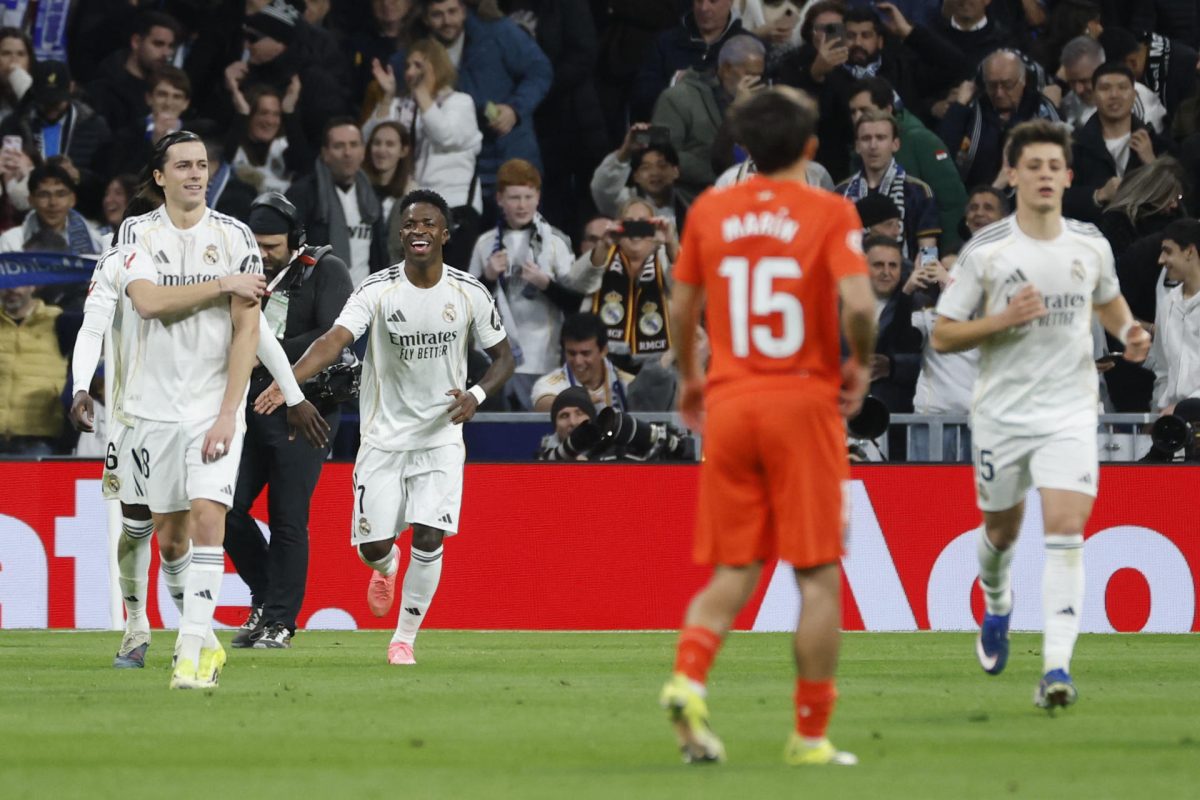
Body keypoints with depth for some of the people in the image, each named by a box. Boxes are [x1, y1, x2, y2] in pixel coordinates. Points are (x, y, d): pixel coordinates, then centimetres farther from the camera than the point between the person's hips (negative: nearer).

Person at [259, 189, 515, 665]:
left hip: (441, 436, 0)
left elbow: (503, 357, 8)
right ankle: (386, 566, 41)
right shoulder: (378, 291, -11)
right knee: (372, 547, 1)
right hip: (383, 437, 0)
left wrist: (477, 395, -14)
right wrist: (291, 378, -43)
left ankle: (405, 638, 6)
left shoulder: (470, 294, -5)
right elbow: (336, 339, -25)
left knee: (428, 540, -13)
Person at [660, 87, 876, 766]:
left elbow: (681, 308, 12)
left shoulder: (709, 212, 6)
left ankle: (688, 678, -16)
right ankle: (811, 735, 3)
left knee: (735, 570, 11)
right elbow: (858, 304, -19)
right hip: (804, 403, -4)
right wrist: (861, 367, 0)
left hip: (728, 404, 4)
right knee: (819, 575, 4)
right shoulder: (830, 213, -6)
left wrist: (689, 377, 29)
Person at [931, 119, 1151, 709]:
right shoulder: (984, 250, -7)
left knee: (1065, 529, -16)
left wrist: (1128, 332, 2)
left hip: (1069, 411, 0)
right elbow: (942, 335, -5)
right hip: (1001, 411, 0)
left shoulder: (1090, 245, 2)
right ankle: (997, 607, 51)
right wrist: (1004, 319, -20)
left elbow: (1108, 300, 24)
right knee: (1001, 529, 15)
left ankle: (1056, 666, -20)